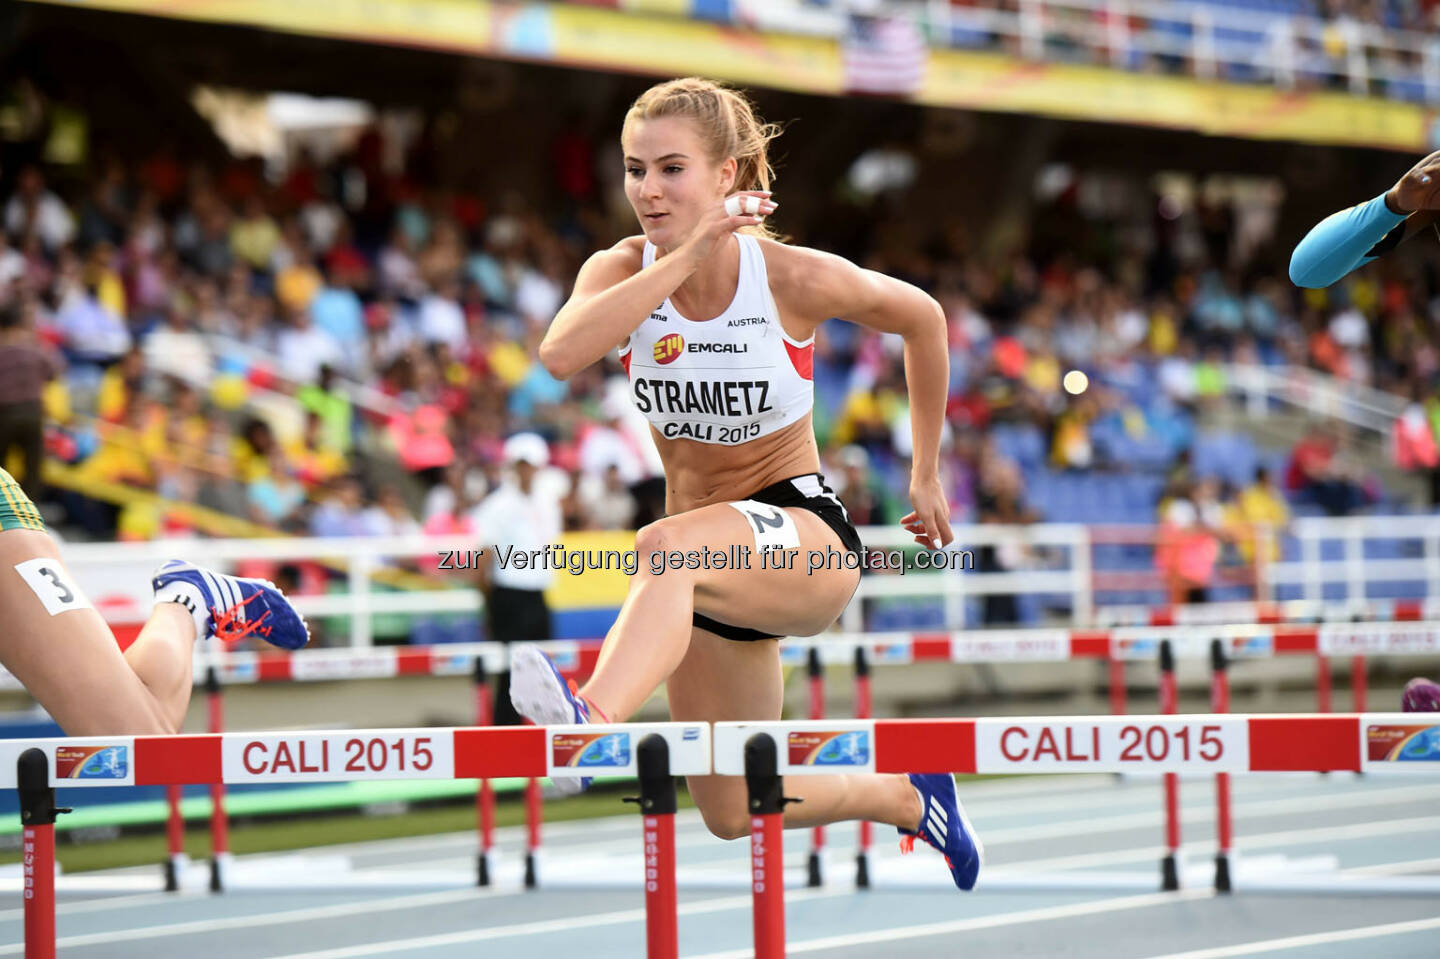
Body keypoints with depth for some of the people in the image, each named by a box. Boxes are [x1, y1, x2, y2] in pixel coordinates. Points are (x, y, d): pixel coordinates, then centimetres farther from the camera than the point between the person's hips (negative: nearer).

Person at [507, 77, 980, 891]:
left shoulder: (796, 279, -14)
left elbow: (923, 319, 6)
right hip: (713, 566, 5)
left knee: (667, 546, -39)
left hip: (807, 538, -5)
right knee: (734, 813, 13)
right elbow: (562, 356, -31)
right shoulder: (620, 271, -8)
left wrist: (927, 476, 12)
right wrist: (685, 256, -34)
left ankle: (596, 723, -64)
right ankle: (908, 798, 40)